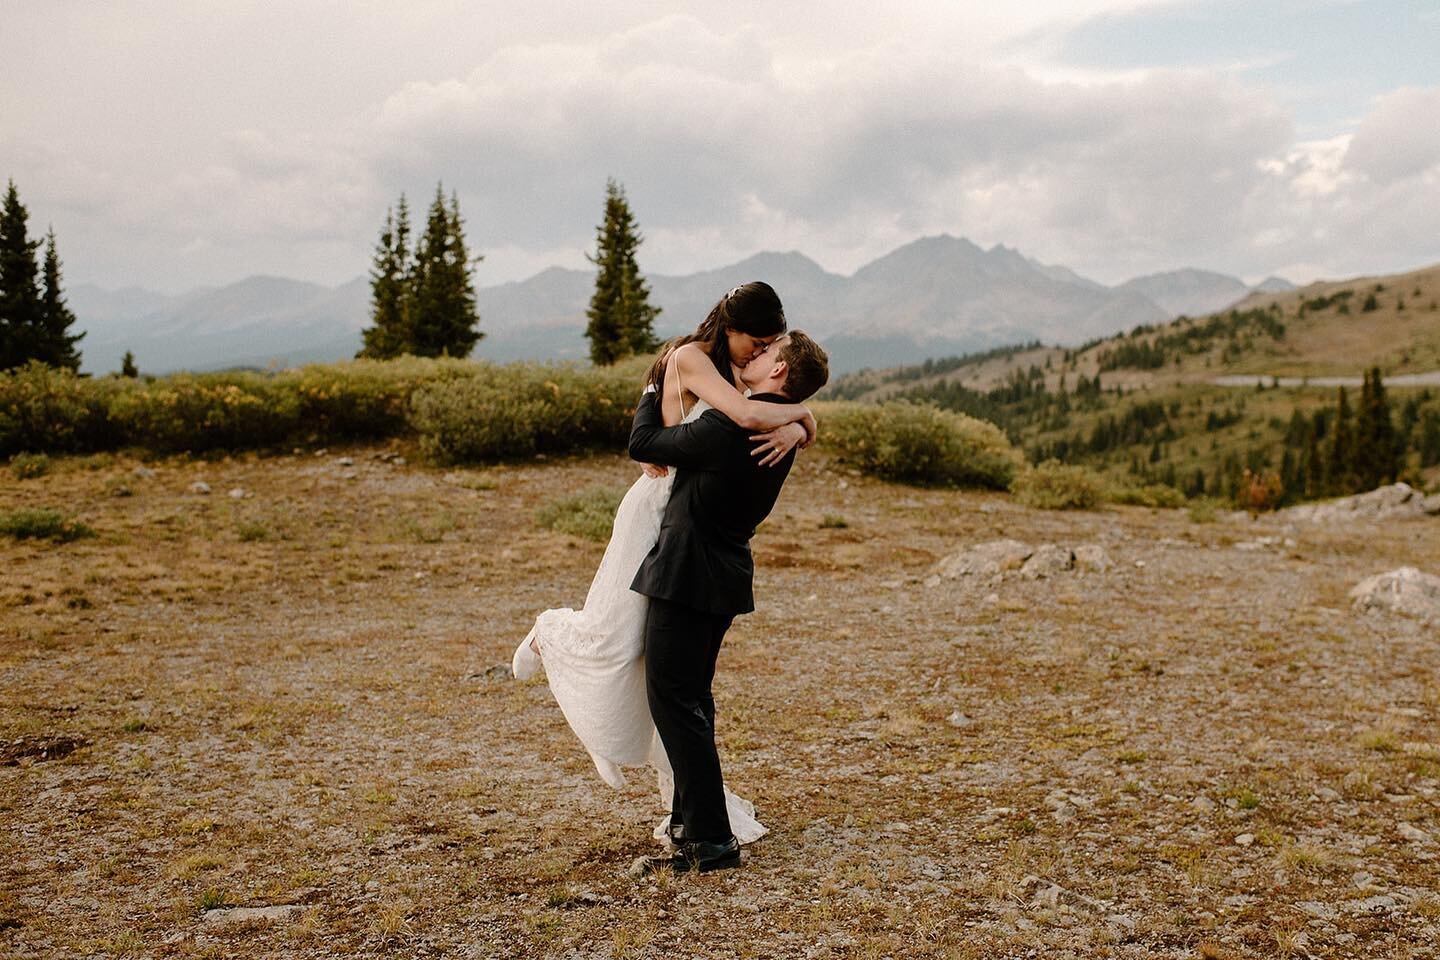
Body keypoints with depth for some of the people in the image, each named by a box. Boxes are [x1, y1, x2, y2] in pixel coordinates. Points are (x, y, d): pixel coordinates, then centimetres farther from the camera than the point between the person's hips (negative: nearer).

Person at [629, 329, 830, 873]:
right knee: (691, 698, 20)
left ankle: (711, 839, -1)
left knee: (673, 700, -4)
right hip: (723, 574, 9)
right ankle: (692, 819, 32)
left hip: (690, 576, -9)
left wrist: (654, 390, 3)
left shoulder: (731, 426, -23)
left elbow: (642, 445, -12)